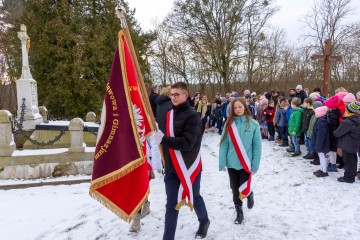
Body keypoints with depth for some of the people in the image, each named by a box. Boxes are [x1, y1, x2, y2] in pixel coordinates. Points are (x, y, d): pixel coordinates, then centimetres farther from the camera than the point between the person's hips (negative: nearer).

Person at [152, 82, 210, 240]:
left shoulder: (192, 116, -15)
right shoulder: (170, 114, 7)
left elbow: (187, 143, -24)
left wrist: (163, 139, -25)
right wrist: (166, 162, 12)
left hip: (189, 167, -4)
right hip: (171, 168, 5)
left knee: (194, 197, 18)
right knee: (172, 204, 7)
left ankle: (204, 221, 47)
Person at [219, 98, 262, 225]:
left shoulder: (253, 124, -7)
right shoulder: (229, 123, -2)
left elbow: (257, 146, -5)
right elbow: (223, 145, -2)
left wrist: (255, 165, -7)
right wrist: (222, 162, -6)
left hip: (246, 163, -2)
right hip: (232, 163, 2)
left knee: (244, 190, 0)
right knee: (235, 189, 12)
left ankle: (249, 194, 36)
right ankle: (239, 213, 32)